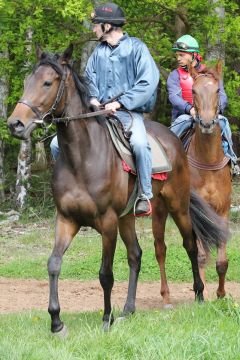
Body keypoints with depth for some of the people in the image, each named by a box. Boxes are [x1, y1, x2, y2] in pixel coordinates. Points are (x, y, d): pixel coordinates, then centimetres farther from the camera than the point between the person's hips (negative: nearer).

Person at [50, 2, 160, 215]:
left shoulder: (136, 48, -4)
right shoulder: (99, 51, 13)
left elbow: (148, 83, -11)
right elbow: (90, 78, 19)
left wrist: (119, 103, -17)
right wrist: (93, 98, -4)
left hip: (129, 111, -6)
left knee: (139, 143, -38)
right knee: (58, 144, -7)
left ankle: (146, 196, -23)